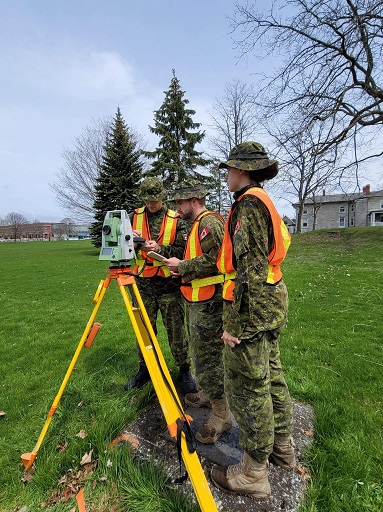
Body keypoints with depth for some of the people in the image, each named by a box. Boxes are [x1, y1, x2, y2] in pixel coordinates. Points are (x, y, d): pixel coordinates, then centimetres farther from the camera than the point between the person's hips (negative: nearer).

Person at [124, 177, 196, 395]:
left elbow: (182, 251, -8)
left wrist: (159, 249, -21)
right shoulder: (135, 217, 7)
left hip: (169, 284, -2)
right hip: (143, 283, 3)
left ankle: (185, 370, 24)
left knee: (176, 330, 4)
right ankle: (144, 369, 32)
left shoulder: (176, 220, -1)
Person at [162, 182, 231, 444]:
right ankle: (207, 394, 38)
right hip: (197, 300, 11)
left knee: (208, 357, -3)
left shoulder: (210, 222, -15)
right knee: (201, 352, 21)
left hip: (208, 302, -11)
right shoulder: (198, 224, 19)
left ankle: (221, 415, 12)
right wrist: (181, 266, 8)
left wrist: (182, 267, -14)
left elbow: (213, 260, -24)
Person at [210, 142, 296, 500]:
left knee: (247, 387, 2)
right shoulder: (264, 202, 16)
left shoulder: (249, 204, -15)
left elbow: (249, 270, -22)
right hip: (272, 303, 10)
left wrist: (234, 324, -20)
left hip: (252, 308, -10)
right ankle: (283, 447, 40)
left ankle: (253, 474, 21)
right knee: (270, 375, 21)